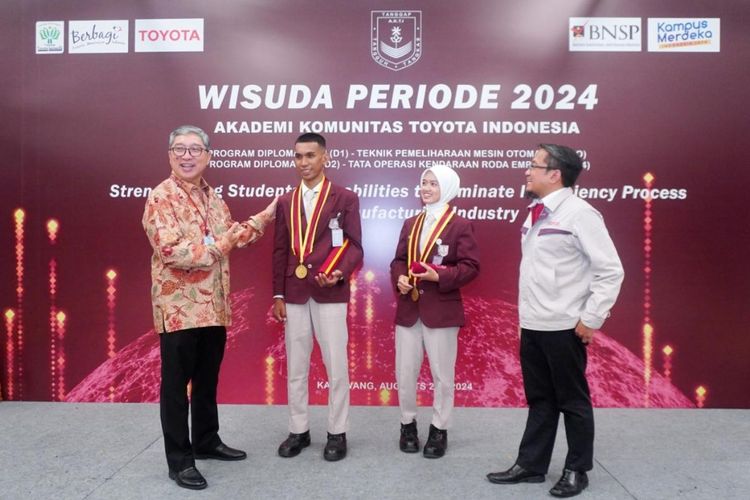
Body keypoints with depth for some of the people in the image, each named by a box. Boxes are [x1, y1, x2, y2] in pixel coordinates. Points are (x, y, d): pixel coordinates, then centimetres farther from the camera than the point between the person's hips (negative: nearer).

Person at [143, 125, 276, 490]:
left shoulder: (213, 197, 12)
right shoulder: (161, 198, -11)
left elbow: (230, 236, 20)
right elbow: (171, 250, -22)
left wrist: (264, 217, 17)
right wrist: (215, 248, -13)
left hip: (214, 307, 7)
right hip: (179, 308, -7)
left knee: (207, 380, 18)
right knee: (176, 385, 4)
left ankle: (207, 441, 35)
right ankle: (179, 460, 16)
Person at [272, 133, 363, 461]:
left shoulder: (345, 198, 0)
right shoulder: (285, 202, 12)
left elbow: (355, 246, -3)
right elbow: (280, 251, 11)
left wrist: (340, 273, -22)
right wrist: (278, 294, 6)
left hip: (330, 294, -4)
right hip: (295, 294, 4)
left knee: (336, 367, 3)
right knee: (295, 368, 10)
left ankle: (337, 433, 16)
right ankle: (298, 430, 23)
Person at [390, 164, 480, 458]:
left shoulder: (460, 225, -4)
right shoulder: (410, 224, 13)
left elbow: (471, 266, -10)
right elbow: (398, 260, 13)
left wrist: (439, 276, -22)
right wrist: (399, 279, -8)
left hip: (441, 309, -5)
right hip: (408, 308, 5)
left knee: (442, 374, 6)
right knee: (404, 372, 9)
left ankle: (439, 430, 21)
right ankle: (408, 424, 27)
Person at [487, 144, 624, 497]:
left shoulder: (578, 213, -13)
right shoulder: (536, 213, 10)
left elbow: (611, 270, -14)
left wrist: (590, 320, -13)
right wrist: (526, 314, 13)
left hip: (563, 328, -7)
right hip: (532, 326, 7)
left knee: (572, 401, 9)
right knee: (539, 400, 16)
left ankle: (577, 470, 25)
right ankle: (530, 465, 27)